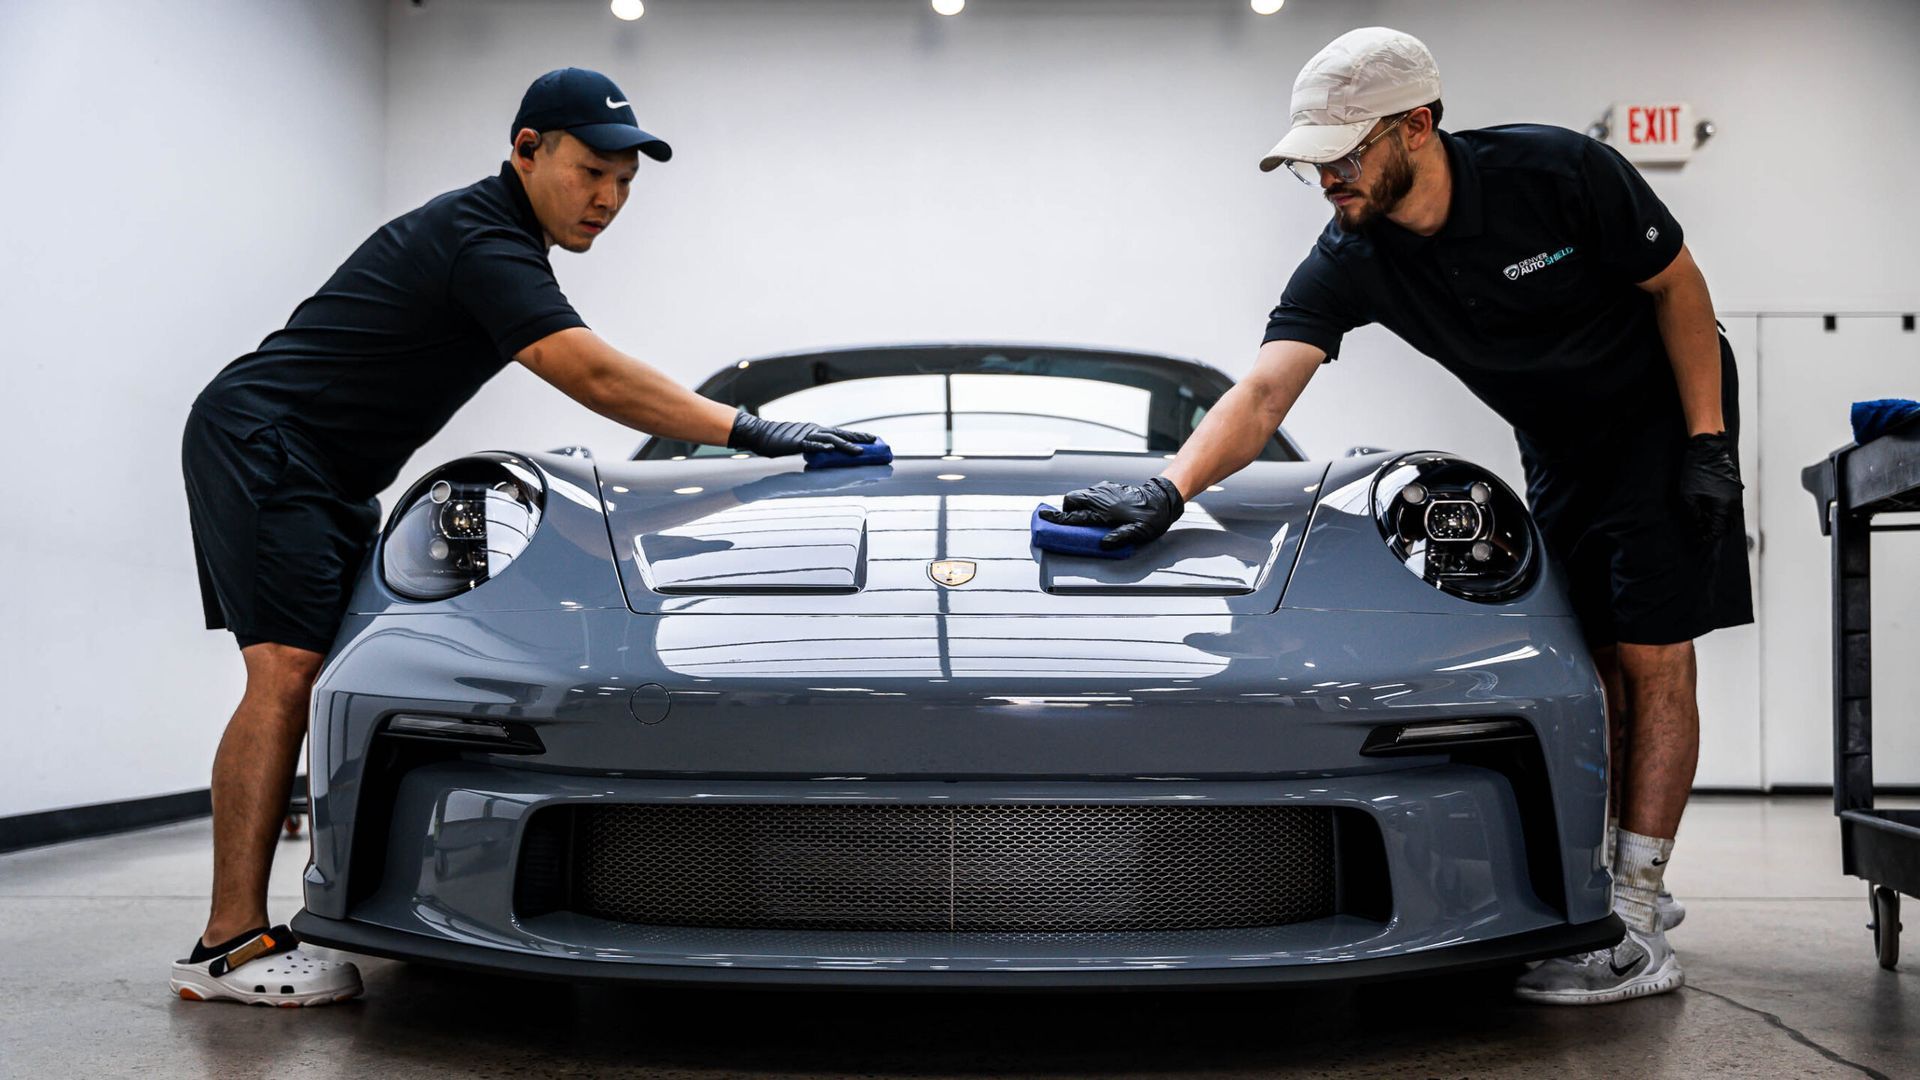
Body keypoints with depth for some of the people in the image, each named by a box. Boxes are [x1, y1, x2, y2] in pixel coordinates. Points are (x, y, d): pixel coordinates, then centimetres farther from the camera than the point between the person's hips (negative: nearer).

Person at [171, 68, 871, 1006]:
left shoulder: (494, 236, 13)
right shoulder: (481, 241, -19)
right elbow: (594, 376, -29)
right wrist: (749, 432, -30)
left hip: (323, 470, 10)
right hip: (258, 443, -10)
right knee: (287, 672, -19)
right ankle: (231, 945, -20)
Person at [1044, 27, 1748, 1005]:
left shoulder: (1559, 172, -25)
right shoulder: (1349, 261, -16)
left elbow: (1679, 284, -13)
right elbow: (1264, 390, -27)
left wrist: (1708, 442, -16)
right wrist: (1169, 489, -43)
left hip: (1664, 411, -4)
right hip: (1555, 448, 5)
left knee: (1653, 660, -9)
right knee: (1595, 664, 7)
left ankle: (1639, 929, -10)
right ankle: (1615, 877, 21)